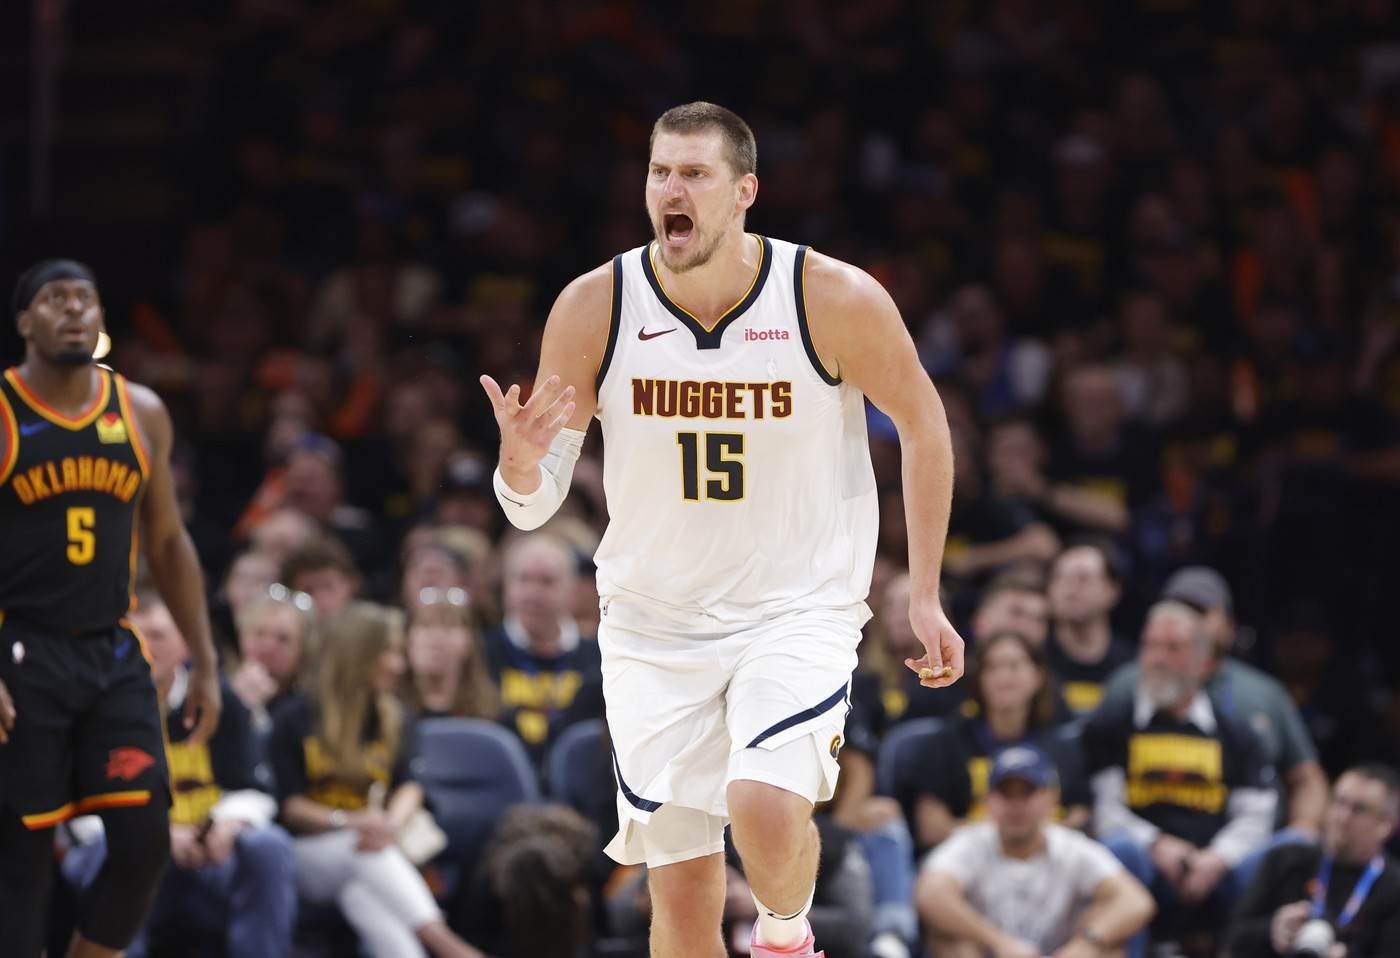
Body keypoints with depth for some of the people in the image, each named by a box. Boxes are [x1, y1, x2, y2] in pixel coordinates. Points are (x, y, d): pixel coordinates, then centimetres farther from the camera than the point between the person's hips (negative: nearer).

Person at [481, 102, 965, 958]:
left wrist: (925, 597, 2)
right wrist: (521, 459, -28)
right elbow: (533, 506, -3)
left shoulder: (836, 300, -14)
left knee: (765, 807, -27)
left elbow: (922, 422, 3)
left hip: (801, 606, -2)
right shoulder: (592, 309, -10)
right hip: (653, 621, 2)